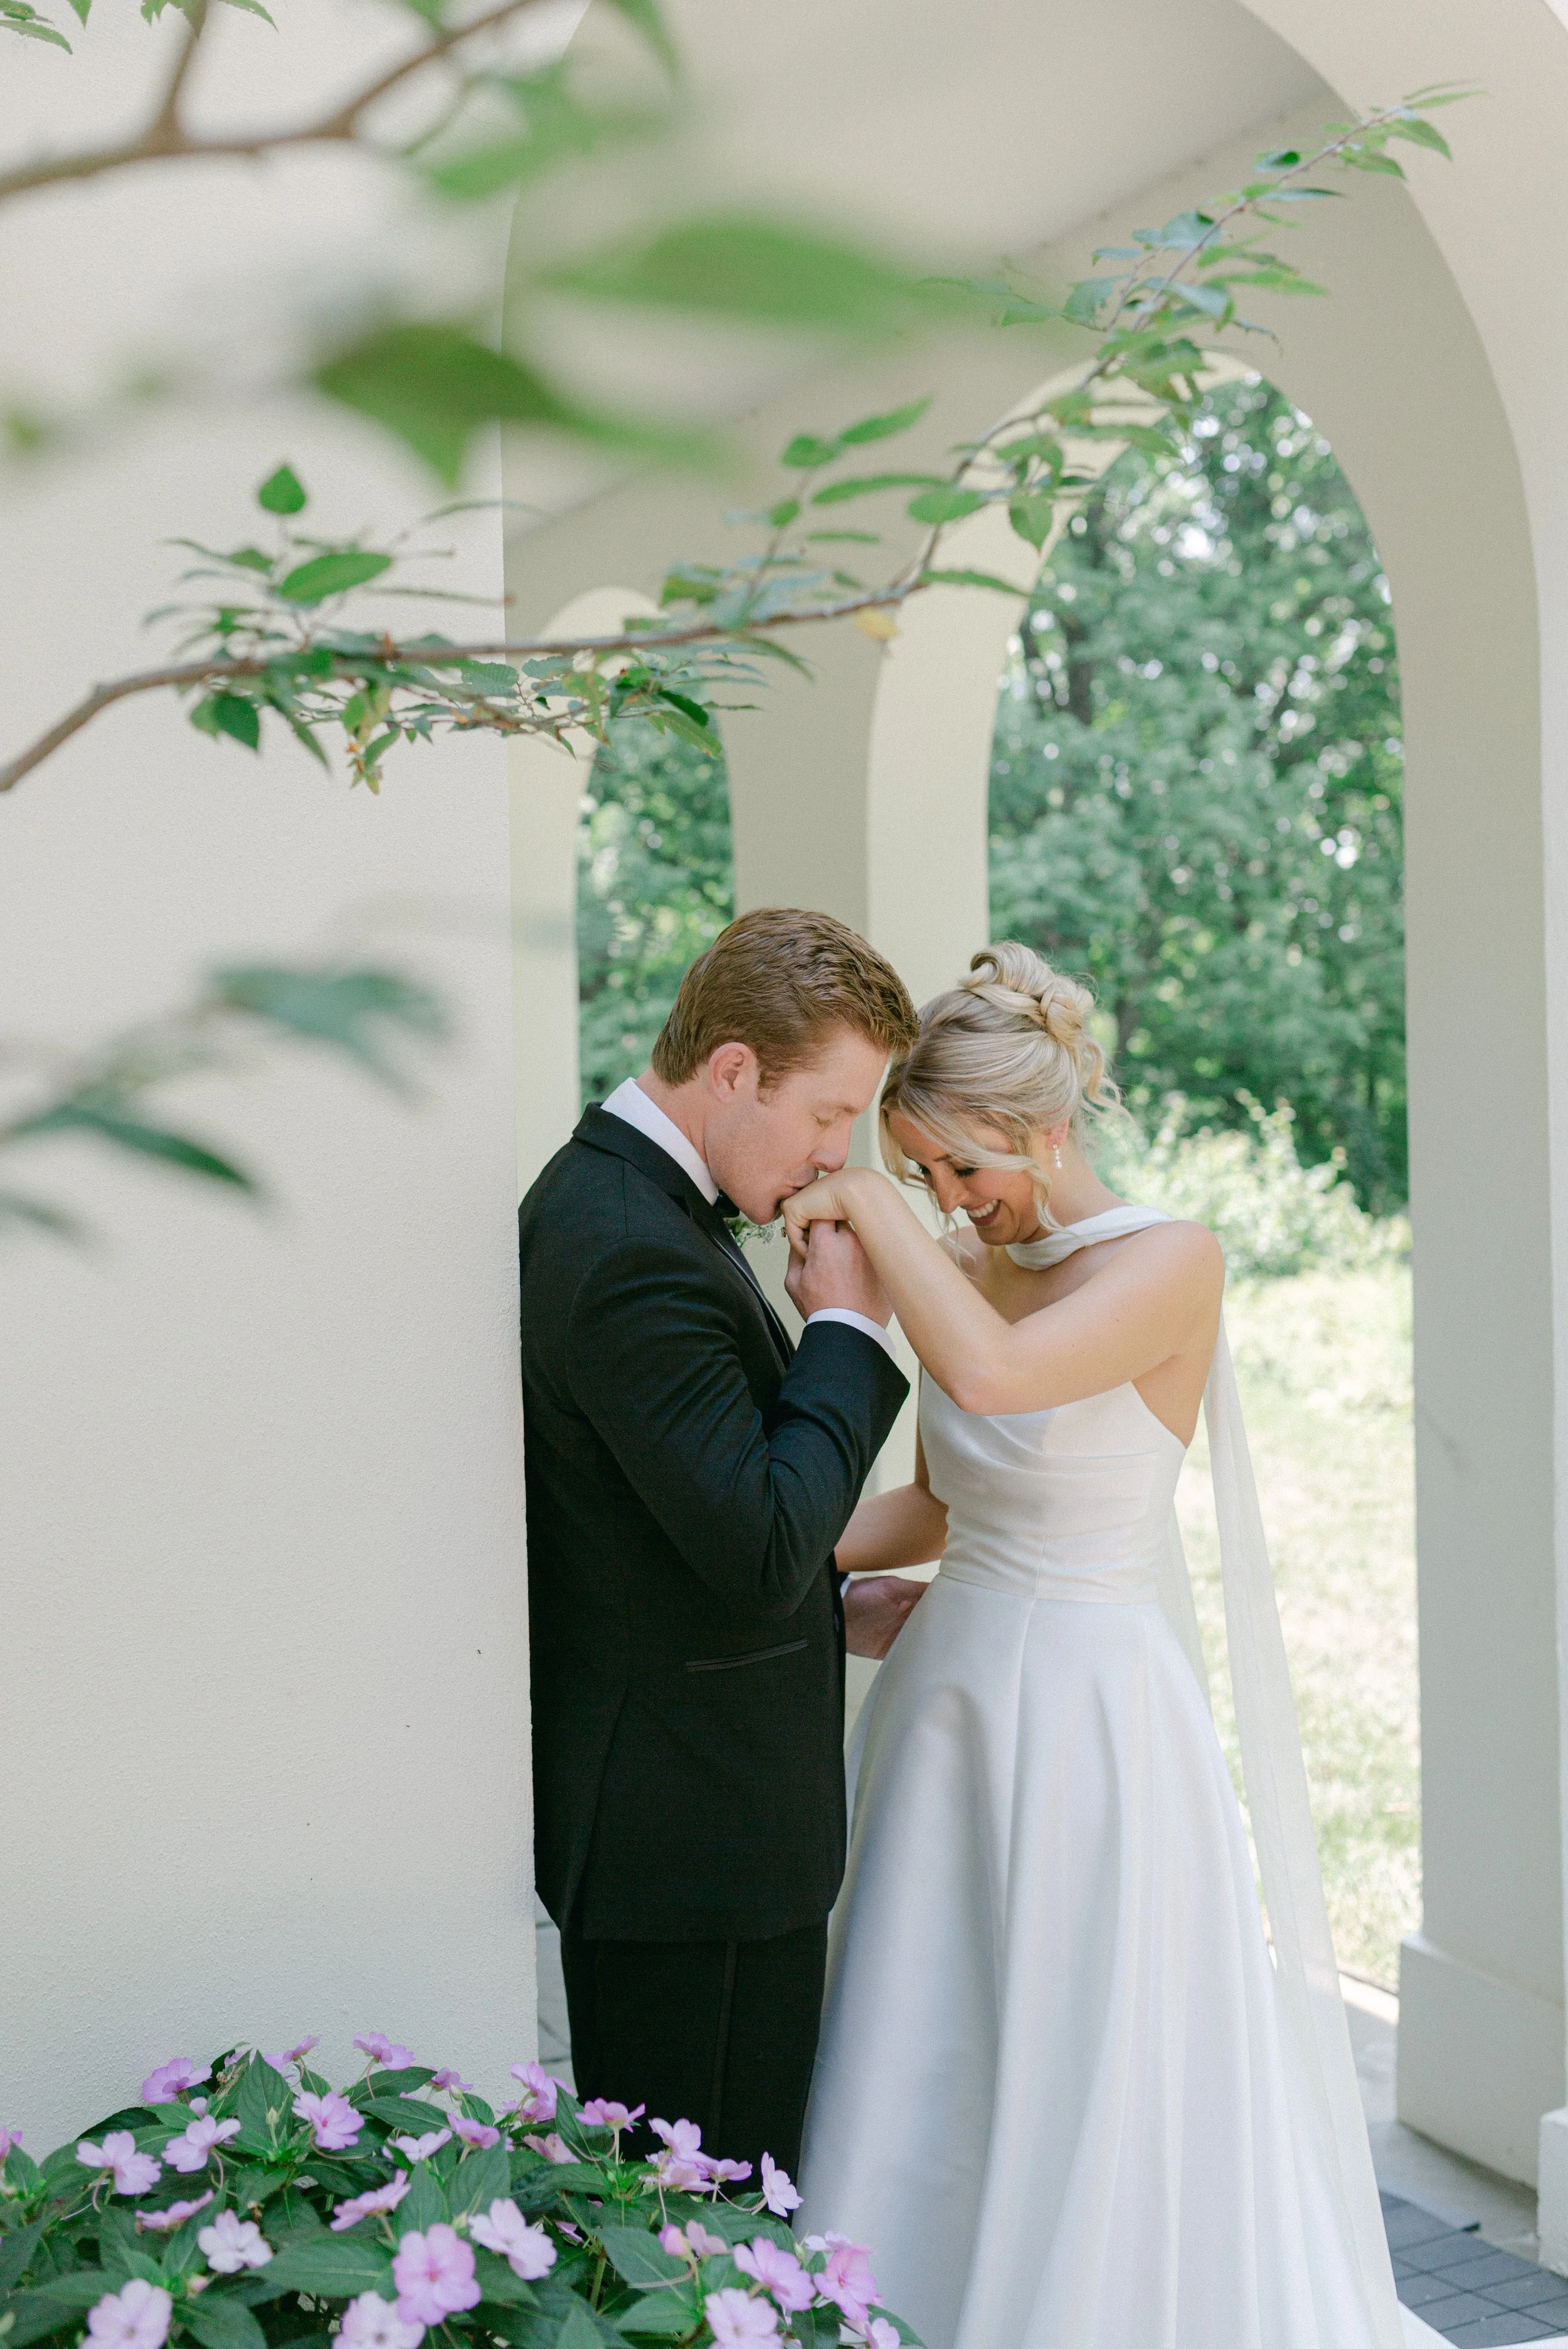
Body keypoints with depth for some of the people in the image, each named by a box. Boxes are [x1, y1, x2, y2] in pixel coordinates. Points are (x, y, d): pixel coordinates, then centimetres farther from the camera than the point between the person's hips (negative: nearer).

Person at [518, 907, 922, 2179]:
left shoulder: (605, 1198, 11)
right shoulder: (636, 1257, -23)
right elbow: (762, 1545, -25)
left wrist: (834, 1608, 16)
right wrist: (850, 1330, -15)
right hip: (692, 1830, -10)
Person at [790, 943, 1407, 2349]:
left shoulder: (1172, 1263, -13)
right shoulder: (960, 1273, 8)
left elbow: (992, 1375, -31)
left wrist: (869, 1208, -21)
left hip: (1093, 1716, -6)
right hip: (956, 1694, 6)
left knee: (1093, 2090, 4)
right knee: (931, 2077, 12)